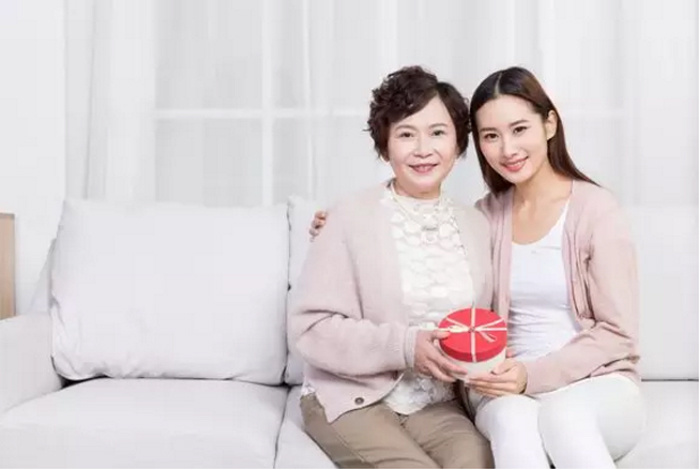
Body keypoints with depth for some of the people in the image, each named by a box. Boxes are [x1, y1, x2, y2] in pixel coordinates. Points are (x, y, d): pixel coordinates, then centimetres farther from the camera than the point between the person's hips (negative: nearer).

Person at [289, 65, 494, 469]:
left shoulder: (477, 226, 8)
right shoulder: (352, 218, -8)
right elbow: (311, 326, -12)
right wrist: (404, 346, -20)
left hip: (436, 404, 4)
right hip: (353, 399, -3)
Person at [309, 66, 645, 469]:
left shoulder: (596, 208, -5)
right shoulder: (486, 215, 9)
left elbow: (617, 334, -6)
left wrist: (535, 375, -19)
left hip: (597, 384, -2)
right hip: (508, 389, 3)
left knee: (564, 416, -38)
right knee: (513, 417, -34)